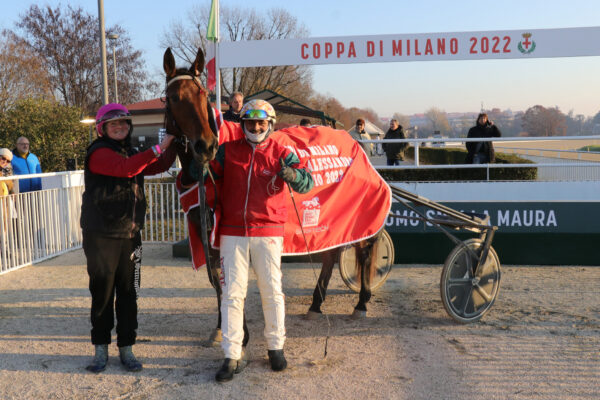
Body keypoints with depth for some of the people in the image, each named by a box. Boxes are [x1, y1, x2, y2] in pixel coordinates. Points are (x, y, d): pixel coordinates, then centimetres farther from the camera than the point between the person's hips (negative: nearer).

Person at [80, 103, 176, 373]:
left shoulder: (132, 153, 15)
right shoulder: (99, 153, -9)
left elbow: (160, 166, 17)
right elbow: (126, 168, -26)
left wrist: (174, 142, 5)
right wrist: (159, 147, -26)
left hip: (129, 236, 6)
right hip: (101, 237, -6)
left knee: (128, 294, 7)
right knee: (102, 293, 3)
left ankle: (126, 348, 17)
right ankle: (101, 348, 18)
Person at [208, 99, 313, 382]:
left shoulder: (280, 153, 2)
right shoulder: (227, 150, 8)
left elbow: (307, 183, -9)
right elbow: (209, 176, 12)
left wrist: (291, 174, -30)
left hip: (268, 232, -1)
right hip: (232, 232, 1)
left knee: (272, 291, 5)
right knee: (232, 294, 1)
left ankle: (275, 347, 22)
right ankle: (233, 356, 9)